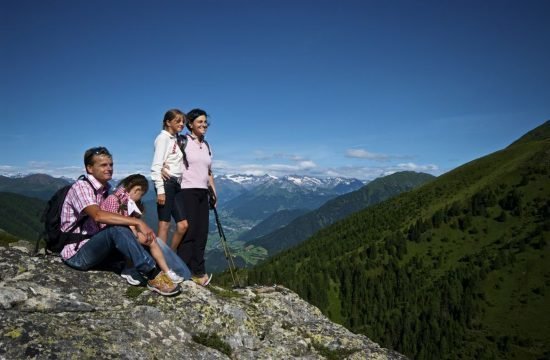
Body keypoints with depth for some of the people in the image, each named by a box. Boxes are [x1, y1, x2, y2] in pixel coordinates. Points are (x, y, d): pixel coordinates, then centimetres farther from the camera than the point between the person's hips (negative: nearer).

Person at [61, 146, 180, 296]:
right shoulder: (80, 186, -15)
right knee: (117, 229, -31)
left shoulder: (105, 190, 11)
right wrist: (138, 222, -36)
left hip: (95, 249, 8)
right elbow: (98, 215, -32)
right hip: (76, 254, -8)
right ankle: (153, 276, -33)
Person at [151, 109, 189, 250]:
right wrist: (160, 190, -19)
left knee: (183, 225, 4)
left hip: (177, 184, 8)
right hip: (166, 183, -8)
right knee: (164, 225, -6)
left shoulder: (176, 139, 19)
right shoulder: (163, 138, -4)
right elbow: (156, 166, -12)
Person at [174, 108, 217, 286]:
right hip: (186, 191, -6)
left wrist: (213, 193, 15)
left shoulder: (206, 146, 17)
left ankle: (197, 272, 13)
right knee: (188, 231, -7)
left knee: (201, 233, 6)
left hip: (202, 193, 7)